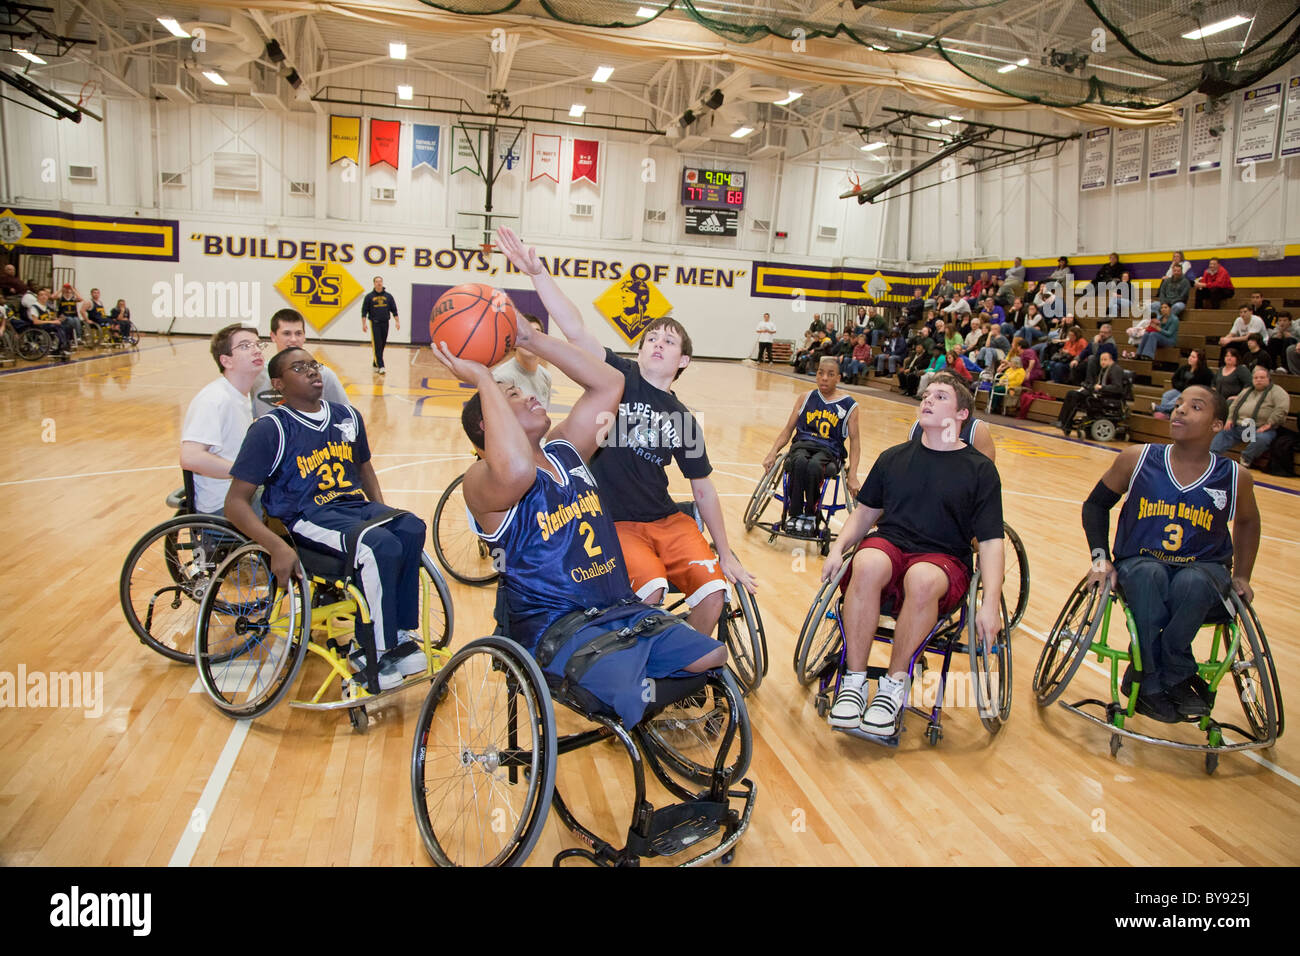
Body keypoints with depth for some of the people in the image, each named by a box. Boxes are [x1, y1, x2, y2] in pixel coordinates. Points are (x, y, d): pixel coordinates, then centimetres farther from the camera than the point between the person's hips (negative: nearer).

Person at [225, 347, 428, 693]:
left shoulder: (347, 417, 13)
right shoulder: (270, 429, -4)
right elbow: (236, 502, -7)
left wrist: (382, 511, 11)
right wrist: (277, 547, -22)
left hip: (356, 506, 6)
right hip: (307, 518, -5)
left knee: (411, 529, -26)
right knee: (380, 546, -32)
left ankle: (400, 635, -15)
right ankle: (373, 652, -18)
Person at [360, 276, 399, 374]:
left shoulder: (388, 296, 7)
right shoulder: (369, 296, 0)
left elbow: (394, 310, 10)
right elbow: (364, 311, 0)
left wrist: (397, 321, 2)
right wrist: (364, 324, -7)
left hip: (385, 324, 3)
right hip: (374, 324, -3)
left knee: (382, 345, 8)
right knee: (377, 346, -9)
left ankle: (375, 364, 22)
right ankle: (381, 366, -12)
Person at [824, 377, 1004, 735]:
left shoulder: (980, 469, 8)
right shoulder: (893, 457, 18)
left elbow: (990, 541, 1)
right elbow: (866, 512, 22)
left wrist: (990, 604, -12)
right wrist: (837, 548, 2)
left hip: (944, 559, -2)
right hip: (888, 545, 2)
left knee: (922, 579, -39)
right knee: (868, 564, -35)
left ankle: (894, 684, -20)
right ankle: (854, 680, -25)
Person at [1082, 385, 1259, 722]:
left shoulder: (1235, 478, -2)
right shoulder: (1137, 459, -5)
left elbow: (1247, 522, 19)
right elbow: (1096, 504, 7)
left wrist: (1241, 576, 13)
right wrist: (1100, 557, -5)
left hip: (1204, 570, 0)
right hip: (1139, 564, 0)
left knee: (1192, 583, -36)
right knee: (1149, 574, -36)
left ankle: (1149, 680, -20)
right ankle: (1175, 679, -21)